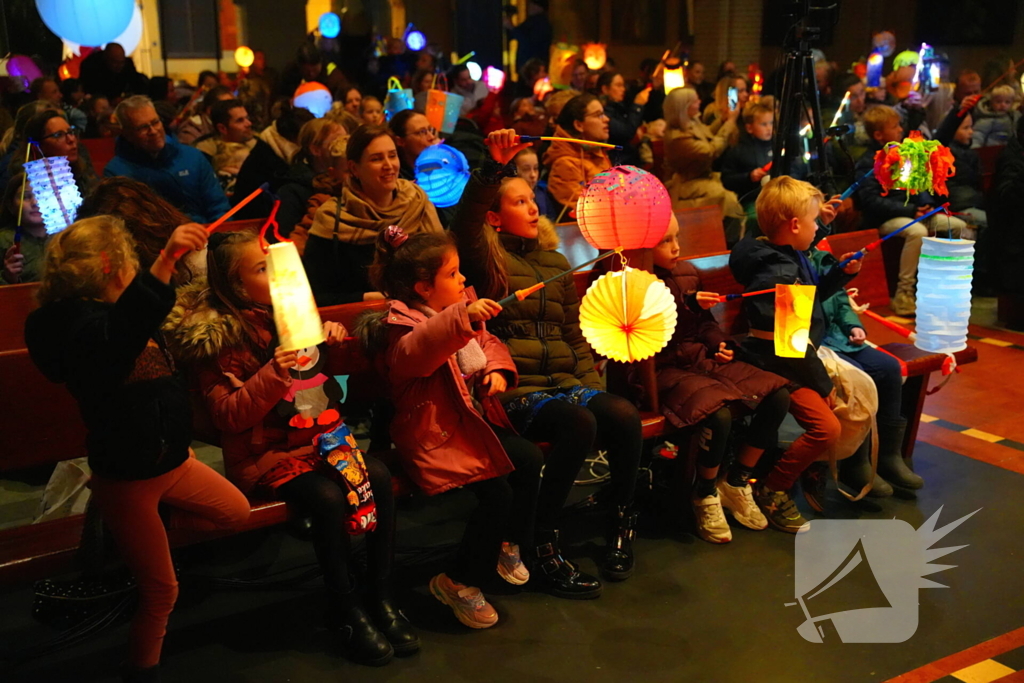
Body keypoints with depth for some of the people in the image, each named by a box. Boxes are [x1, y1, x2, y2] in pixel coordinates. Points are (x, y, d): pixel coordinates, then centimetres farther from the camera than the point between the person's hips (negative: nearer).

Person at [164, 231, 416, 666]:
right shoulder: (215, 337, -9)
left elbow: (324, 373, 24)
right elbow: (227, 415, -14)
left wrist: (332, 338, 2)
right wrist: (271, 376, -27)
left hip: (321, 437, 5)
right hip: (266, 454, -5)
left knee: (378, 476, -20)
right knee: (329, 497, -29)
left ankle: (380, 597, -7)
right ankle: (345, 610, -8)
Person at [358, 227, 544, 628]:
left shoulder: (465, 310, 10)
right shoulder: (402, 326, -17)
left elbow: (487, 343, 20)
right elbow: (415, 352, -41)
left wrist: (497, 370, -3)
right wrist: (462, 319, -53)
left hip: (477, 417, 9)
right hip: (437, 433, -9)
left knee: (529, 460, -5)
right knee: (497, 491, -20)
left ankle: (508, 544, 19)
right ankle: (457, 582, -1)